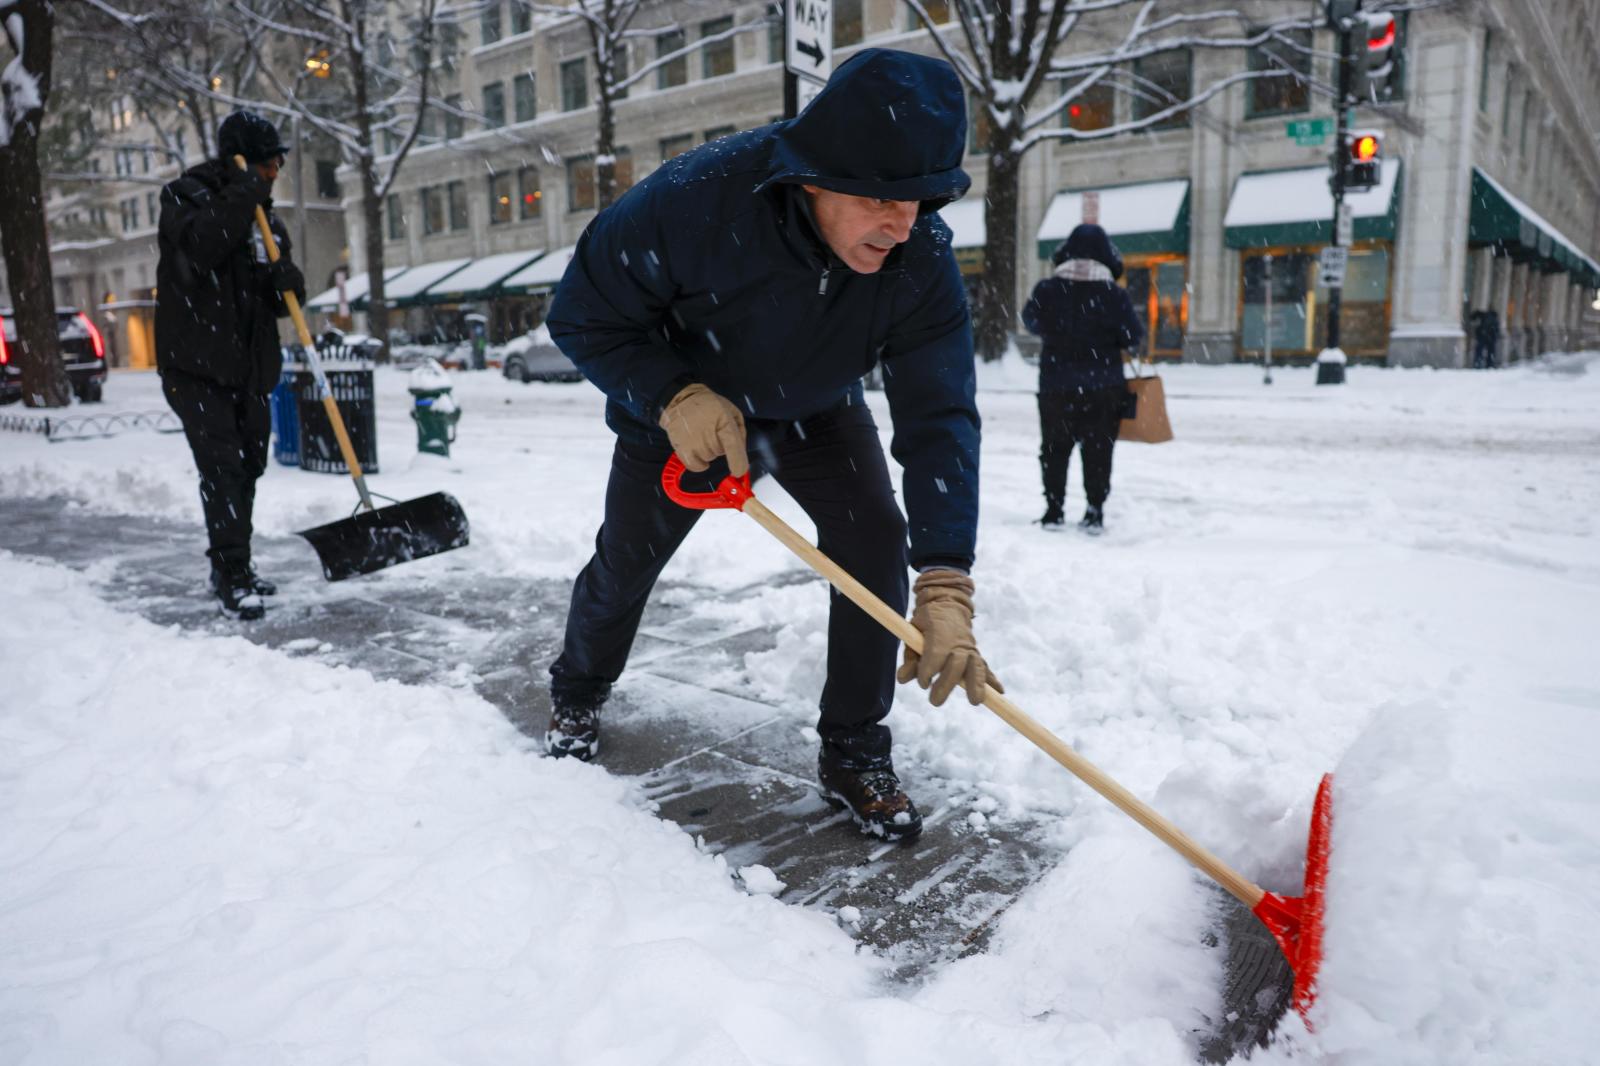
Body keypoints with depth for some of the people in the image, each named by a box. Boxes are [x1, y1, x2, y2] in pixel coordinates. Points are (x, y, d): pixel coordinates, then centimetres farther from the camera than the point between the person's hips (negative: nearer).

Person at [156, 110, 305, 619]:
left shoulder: (265, 216, 16)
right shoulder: (186, 195, -3)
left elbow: (275, 301, 16)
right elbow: (197, 250, -24)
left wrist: (286, 282, -8)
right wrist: (240, 199, -21)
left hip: (251, 366, 7)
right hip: (196, 365, -7)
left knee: (248, 465, 12)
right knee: (222, 466, -14)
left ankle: (231, 566, 25)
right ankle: (233, 577, -10)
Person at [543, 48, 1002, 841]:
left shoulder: (921, 258, -31)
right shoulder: (695, 200, -37)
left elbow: (941, 418, -34)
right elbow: (583, 316, -23)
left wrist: (945, 586, -43)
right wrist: (675, 397, -39)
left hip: (815, 412, 2)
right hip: (678, 405, -1)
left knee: (875, 539, -18)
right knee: (626, 559, 9)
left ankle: (853, 755, 0)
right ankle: (576, 697, 41)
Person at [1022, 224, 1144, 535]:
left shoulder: (1048, 289, -5)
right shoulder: (1113, 293, -8)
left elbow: (1031, 322, 12)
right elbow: (1134, 338, -4)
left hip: (1056, 384, 1)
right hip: (1103, 387, -1)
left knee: (1054, 449, 12)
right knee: (1097, 451, 8)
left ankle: (1054, 511, 11)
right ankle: (1095, 512, 7)